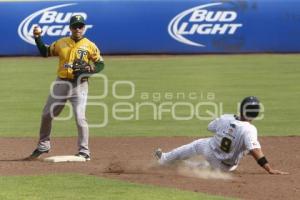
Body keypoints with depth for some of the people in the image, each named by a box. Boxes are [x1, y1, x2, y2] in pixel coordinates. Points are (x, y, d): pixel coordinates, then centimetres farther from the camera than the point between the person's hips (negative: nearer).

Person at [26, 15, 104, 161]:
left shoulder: (89, 46, -1)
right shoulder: (61, 43, 8)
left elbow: (100, 64, 1)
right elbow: (45, 52, 18)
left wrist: (89, 69, -18)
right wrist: (38, 38, 6)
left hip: (79, 85, -4)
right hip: (61, 83, 4)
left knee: (80, 118, -15)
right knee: (46, 115, 11)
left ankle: (84, 152, -6)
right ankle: (43, 146, 29)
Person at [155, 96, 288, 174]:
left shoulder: (226, 119, -14)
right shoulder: (249, 130, -28)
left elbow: (210, 127, 8)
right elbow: (255, 151, -39)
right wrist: (270, 169, -43)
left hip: (210, 151, 3)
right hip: (226, 167, -3)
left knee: (197, 144, 33)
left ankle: (165, 159, 47)